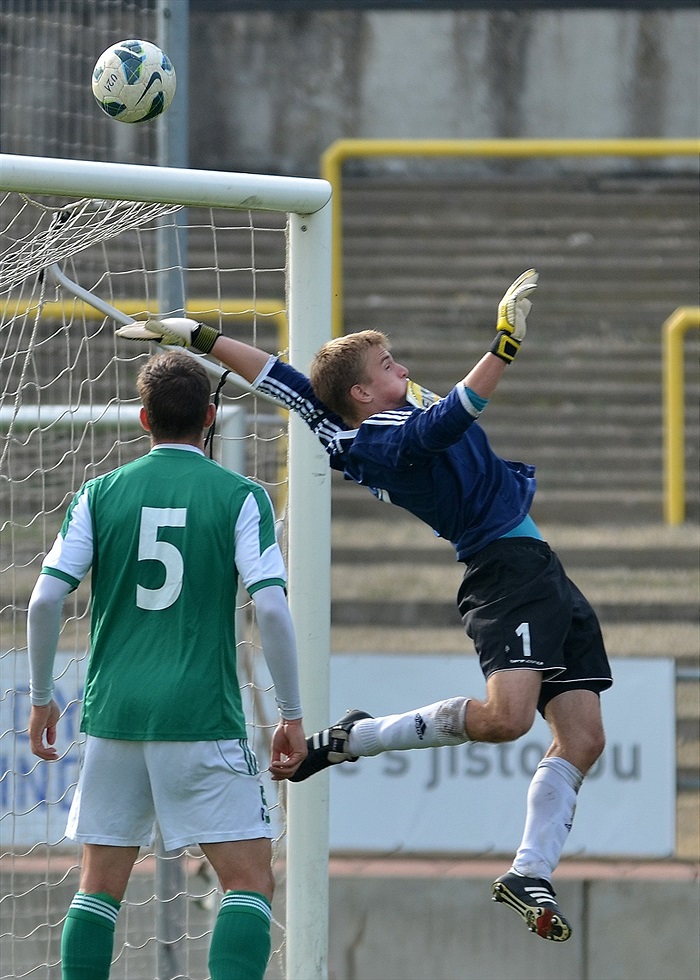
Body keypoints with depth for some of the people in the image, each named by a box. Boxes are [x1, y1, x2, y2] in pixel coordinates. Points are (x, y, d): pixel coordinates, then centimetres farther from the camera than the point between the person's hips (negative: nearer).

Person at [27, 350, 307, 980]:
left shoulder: (100, 495, 5)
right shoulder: (239, 497, -1)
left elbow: (45, 601, 0)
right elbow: (271, 608, -10)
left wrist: (41, 698, 13)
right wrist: (292, 715, -2)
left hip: (113, 714, 3)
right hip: (203, 714, -3)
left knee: (101, 885, 13)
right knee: (250, 881, 0)